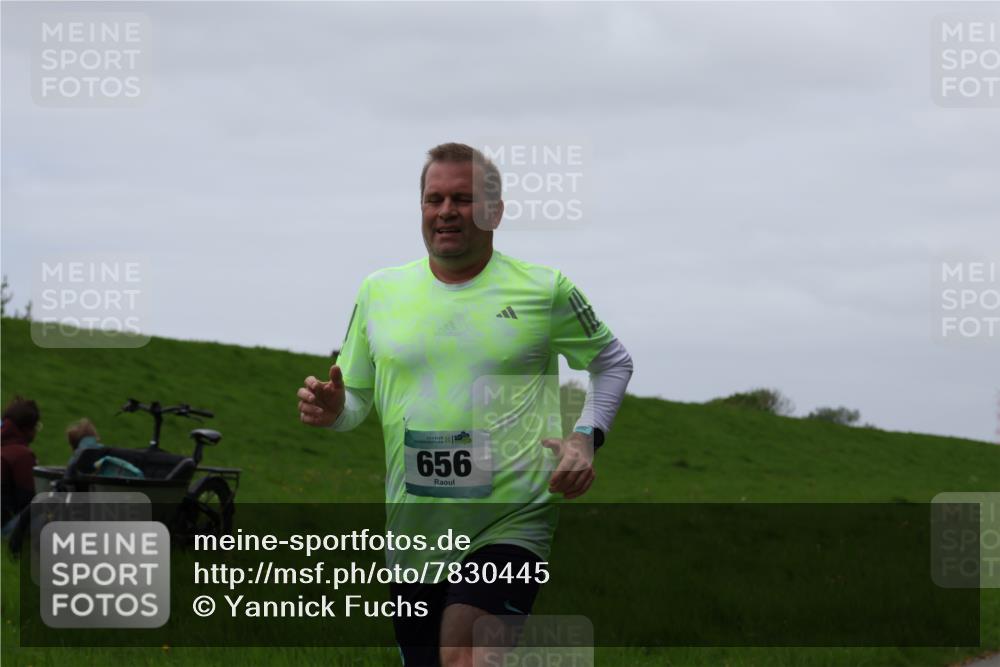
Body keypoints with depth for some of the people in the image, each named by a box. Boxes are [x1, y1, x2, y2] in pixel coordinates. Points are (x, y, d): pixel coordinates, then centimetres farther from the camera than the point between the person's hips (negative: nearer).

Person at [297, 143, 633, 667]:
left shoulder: (545, 290, 0)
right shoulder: (379, 291, 8)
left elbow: (613, 362, 15)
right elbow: (356, 397, 17)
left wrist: (586, 437, -2)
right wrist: (331, 410, -7)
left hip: (512, 522, -4)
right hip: (412, 532, 4)